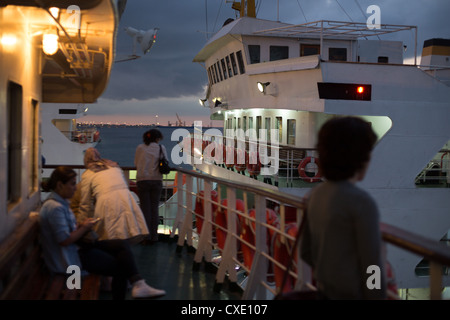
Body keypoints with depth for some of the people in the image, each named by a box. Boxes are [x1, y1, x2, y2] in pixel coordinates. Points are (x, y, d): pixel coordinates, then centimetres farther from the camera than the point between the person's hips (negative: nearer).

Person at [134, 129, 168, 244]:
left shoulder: (140, 148, 3)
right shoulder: (161, 148, 2)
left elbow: (136, 163, 9)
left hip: (142, 180, 0)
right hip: (157, 180, 0)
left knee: (145, 208, 5)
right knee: (154, 208, 7)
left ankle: (146, 236, 5)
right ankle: (154, 237, 9)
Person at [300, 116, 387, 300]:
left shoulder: (316, 195, 2)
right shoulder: (362, 202, -22)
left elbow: (306, 251, 10)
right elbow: (372, 266, -19)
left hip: (327, 292, 7)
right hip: (353, 295, -7)